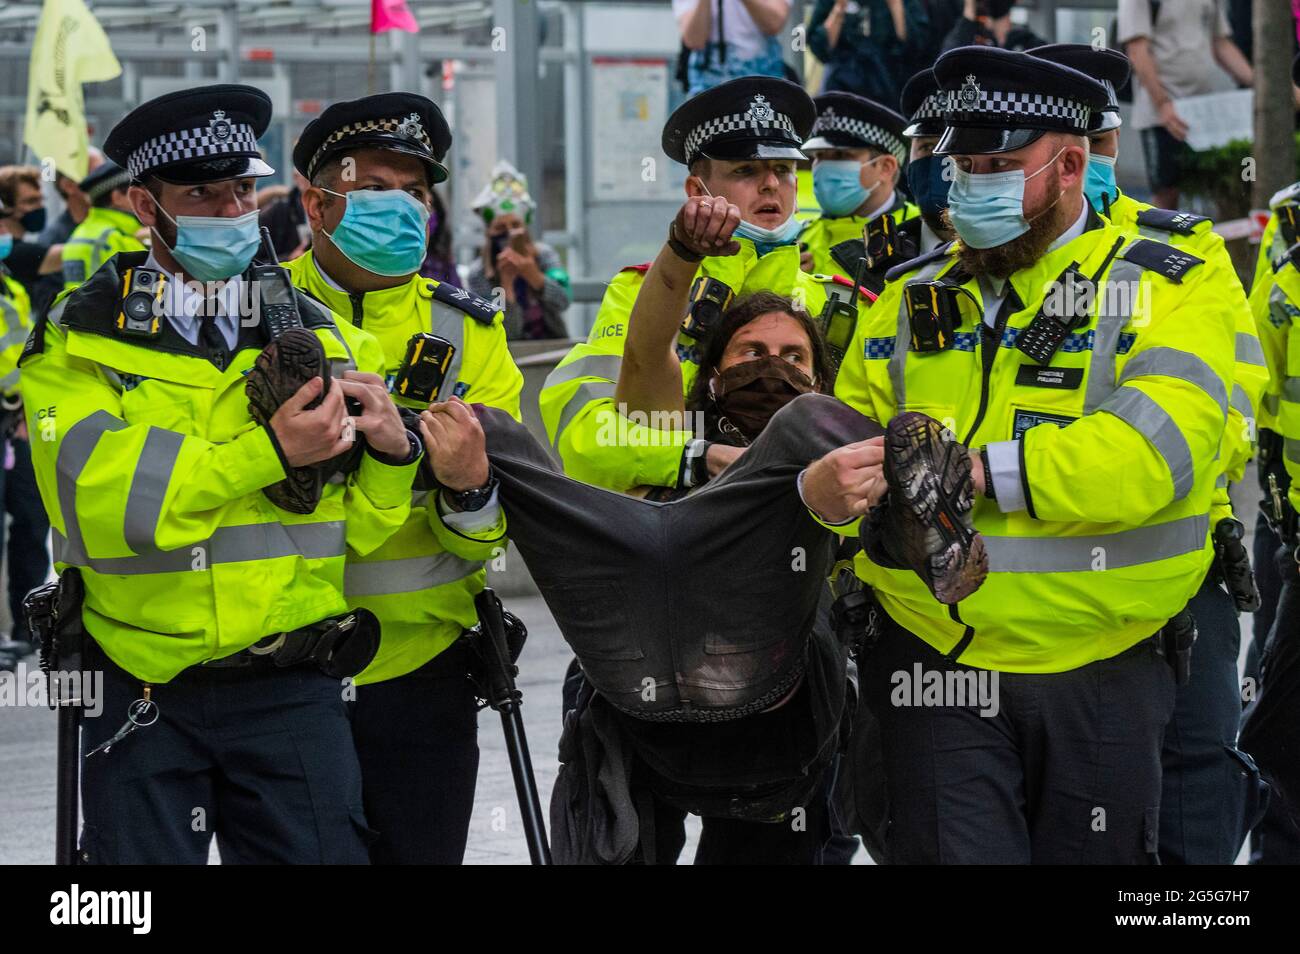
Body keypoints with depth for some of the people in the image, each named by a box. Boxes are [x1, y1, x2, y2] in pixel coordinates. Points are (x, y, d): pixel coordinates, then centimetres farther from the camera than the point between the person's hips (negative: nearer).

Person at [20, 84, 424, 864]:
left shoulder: (324, 340, 9)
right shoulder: (79, 344, 0)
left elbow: (357, 530, 9)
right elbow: (99, 497, -17)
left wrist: (389, 453, -12)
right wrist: (269, 453, -21)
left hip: (293, 690, 1)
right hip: (141, 693, -1)